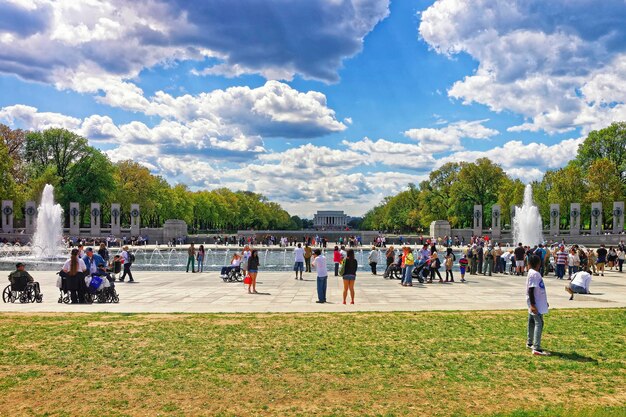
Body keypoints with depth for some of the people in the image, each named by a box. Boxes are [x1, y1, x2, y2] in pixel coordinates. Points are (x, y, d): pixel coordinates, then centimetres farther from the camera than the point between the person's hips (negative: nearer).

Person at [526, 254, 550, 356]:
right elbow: (531, 290, -22)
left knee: (532, 322, 18)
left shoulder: (533, 273, 12)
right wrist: (533, 305, -25)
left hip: (535, 304, 10)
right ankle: (536, 348, -16)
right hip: (535, 304, -10)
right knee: (539, 323, -12)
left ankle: (530, 343, 30)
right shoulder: (534, 274, -17)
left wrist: (544, 301, 30)